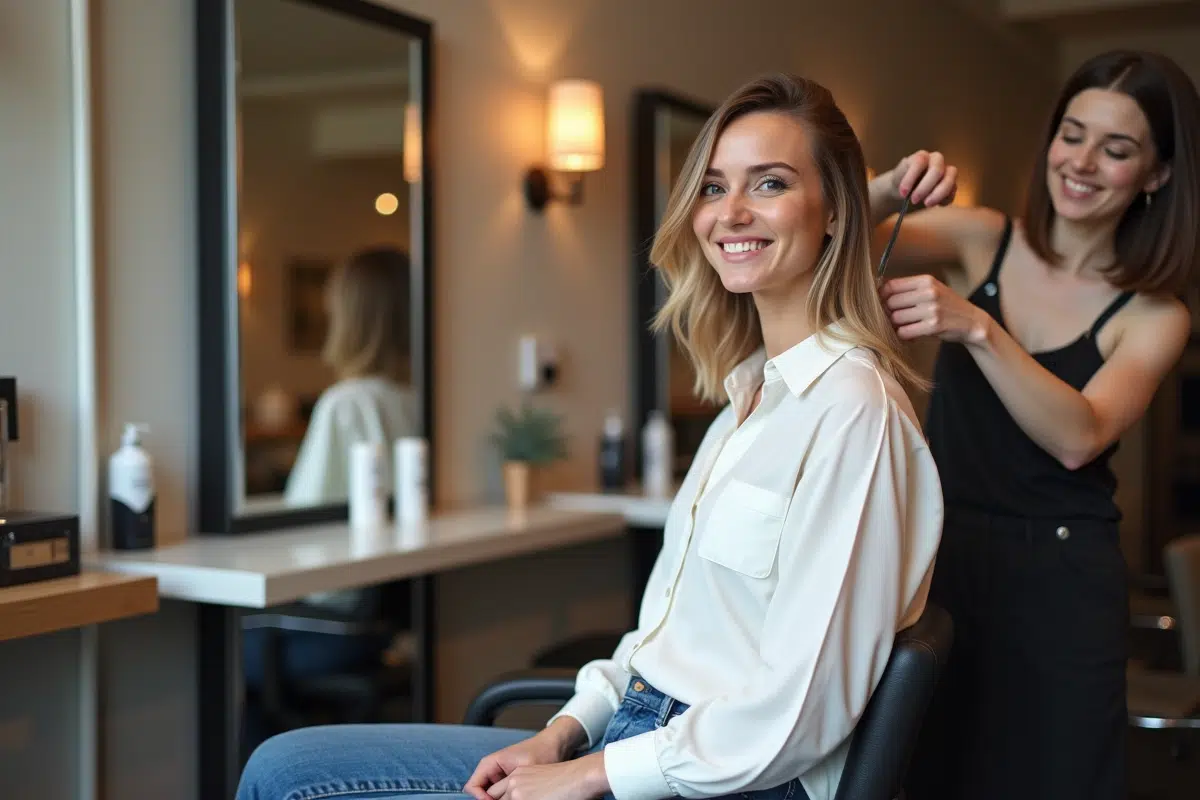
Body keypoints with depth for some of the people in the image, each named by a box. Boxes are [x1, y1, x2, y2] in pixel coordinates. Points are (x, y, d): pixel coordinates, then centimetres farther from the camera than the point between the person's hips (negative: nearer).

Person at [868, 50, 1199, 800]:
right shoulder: (985, 240, 1)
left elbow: (1078, 438, -21)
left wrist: (977, 329, -33)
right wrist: (888, 191, -27)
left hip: (1057, 580, -1)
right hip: (938, 554, 2)